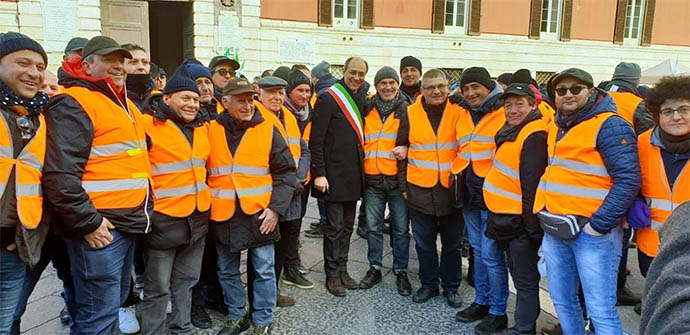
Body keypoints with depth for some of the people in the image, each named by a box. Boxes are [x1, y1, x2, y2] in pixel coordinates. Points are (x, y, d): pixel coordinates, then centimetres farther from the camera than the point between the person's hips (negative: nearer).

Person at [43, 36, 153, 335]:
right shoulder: (74, 104, -12)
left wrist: (142, 210, 20)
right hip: (100, 228, -9)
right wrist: (87, 222, -19)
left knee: (115, 302, 20)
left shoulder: (123, 103, 18)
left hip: (128, 222, 9)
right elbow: (59, 174, -21)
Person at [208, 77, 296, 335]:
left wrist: (276, 207, -10)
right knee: (227, 271, 15)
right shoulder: (211, 131, 2)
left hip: (259, 214, -2)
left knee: (263, 270, 6)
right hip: (223, 215, 3)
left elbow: (285, 172, -2)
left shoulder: (268, 130, -3)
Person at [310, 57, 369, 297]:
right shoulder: (328, 99, -9)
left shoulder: (362, 98, 12)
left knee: (347, 225, 14)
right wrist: (319, 173, -17)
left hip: (354, 174, 7)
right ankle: (332, 275, 14)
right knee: (334, 226, 1)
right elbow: (316, 140, -12)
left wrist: (362, 169, 12)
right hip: (334, 173, -7)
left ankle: (342, 270, 26)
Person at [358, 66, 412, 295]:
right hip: (372, 178, 3)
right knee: (373, 227, 11)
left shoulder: (407, 110, -1)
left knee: (401, 229, 6)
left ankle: (401, 272, 21)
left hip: (398, 178, -3)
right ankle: (375, 268, 26)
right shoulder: (368, 110, 8)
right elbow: (361, 140, 18)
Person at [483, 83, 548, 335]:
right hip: (506, 218, 10)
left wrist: (531, 224, -23)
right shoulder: (512, 131, 13)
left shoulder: (534, 135, -18)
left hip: (520, 220, -10)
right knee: (519, 275, 21)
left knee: (525, 281, 3)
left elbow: (531, 184, -23)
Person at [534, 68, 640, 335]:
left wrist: (599, 224, -19)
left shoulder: (610, 125, -9)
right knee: (562, 302, 17)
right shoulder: (556, 126, 14)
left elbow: (628, 180, -16)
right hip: (554, 230, 7)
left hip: (591, 231, -7)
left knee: (601, 311, -3)